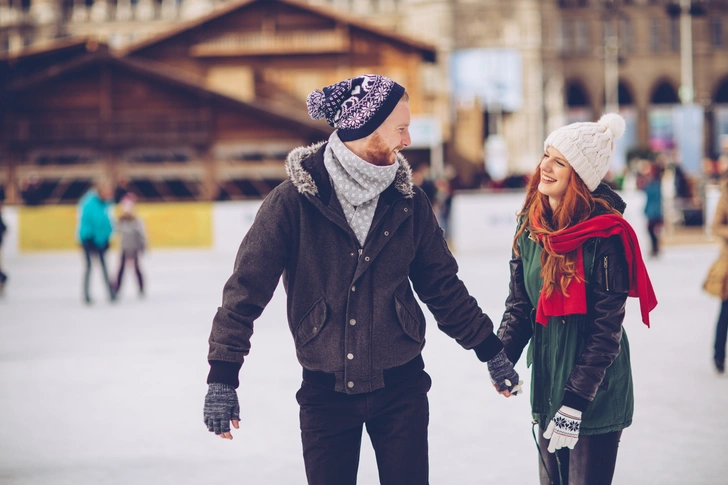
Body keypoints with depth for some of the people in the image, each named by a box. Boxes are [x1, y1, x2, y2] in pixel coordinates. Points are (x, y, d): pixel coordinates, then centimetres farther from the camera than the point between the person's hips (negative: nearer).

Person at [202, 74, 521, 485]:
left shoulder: (408, 200, 0)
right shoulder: (295, 200, -10)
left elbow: (441, 284, 10)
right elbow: (247, 289, -10)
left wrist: (490, 349, 14)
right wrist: (222, 376, -14)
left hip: (401, 388, 2)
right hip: (325, 391, -2)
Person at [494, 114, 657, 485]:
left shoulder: (605, 235, -18)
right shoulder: (531, 226, 1)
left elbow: (606, 328, -17)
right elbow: (519, 302, 8)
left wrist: (577, 399, -19)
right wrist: (503, 355, -8)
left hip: (597, 396, -6)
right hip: (546, 384, 6)